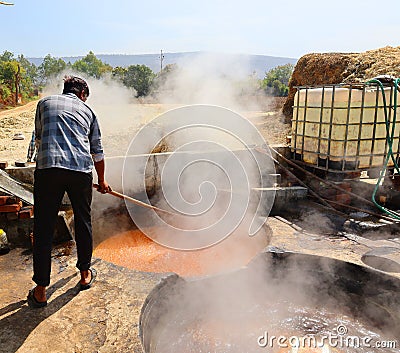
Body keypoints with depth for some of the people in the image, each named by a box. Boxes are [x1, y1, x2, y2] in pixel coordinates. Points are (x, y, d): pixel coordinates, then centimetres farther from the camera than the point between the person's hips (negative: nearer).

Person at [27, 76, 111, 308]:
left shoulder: (45, 103, 20)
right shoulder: (87, 111, 21)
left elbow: (39, 138, 26)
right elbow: (98, 152, 23)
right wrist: (102, 180, 35)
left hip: (48, 168, -1)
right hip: (81, 170, 1)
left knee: (44, 228, 5)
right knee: (83, 222, 16)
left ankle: (41, 291, 10)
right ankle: (85, 274, 31)